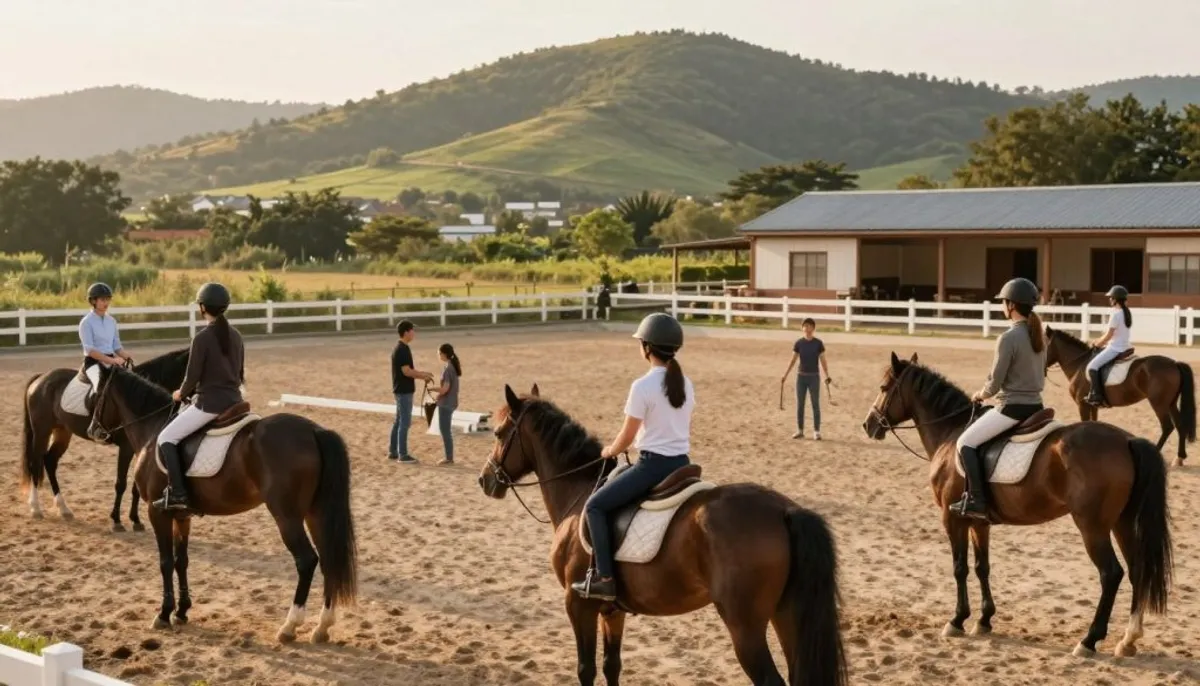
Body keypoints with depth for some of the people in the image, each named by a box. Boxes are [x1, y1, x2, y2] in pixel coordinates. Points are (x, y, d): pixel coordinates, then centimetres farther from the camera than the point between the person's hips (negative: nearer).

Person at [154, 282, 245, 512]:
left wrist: (181, 394, 7)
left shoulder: (202, 338, -14)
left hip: (209, 403, -8)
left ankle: (177, 494, -9)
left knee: (166, 439, 2)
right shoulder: (236, 336, 8)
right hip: (234, 401, 8)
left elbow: (192, 377, -12)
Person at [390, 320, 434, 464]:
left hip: (401, 390, 10)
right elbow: (406, 371, -22)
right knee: (405, 422, -6)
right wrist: (423, 375, -10)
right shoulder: (403, 349, -18)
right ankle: (403, 455, -2)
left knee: (399, 421, 15)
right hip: (404, 390, -10)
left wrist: (422, 376, 12)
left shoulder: (399, 348, 13)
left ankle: (392, 451, 20)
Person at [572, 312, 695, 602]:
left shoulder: (642, 386, -15)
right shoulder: (686, 384, 7)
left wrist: (609, 451, 10)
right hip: (681, 463, 8)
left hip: (653, 464, -8)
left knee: (595, 506, 0)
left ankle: (605, 579, -8)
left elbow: (626, 438, -9)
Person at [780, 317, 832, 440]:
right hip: (801, 376, 2)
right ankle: (800, 430, 14)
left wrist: (827, 376, -9)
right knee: (800, 404, 6)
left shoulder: (818, 343, -4)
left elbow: (823, 361, -1)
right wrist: (785, 375, -2)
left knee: (816, 404, 1)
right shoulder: (799, 343, 1)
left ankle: (816, 431, 7)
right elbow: (793, 360, 4)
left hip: (814, 376, -2)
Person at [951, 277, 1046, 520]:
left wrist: (979, 395, 4)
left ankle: (976, 501, -7)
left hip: (1012, 407, -9)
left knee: (966, 442, -1)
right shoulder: (1039, 335, 7)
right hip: (1035, 405, 9)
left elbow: (994, 384, -15)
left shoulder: (1008, 338, -19)